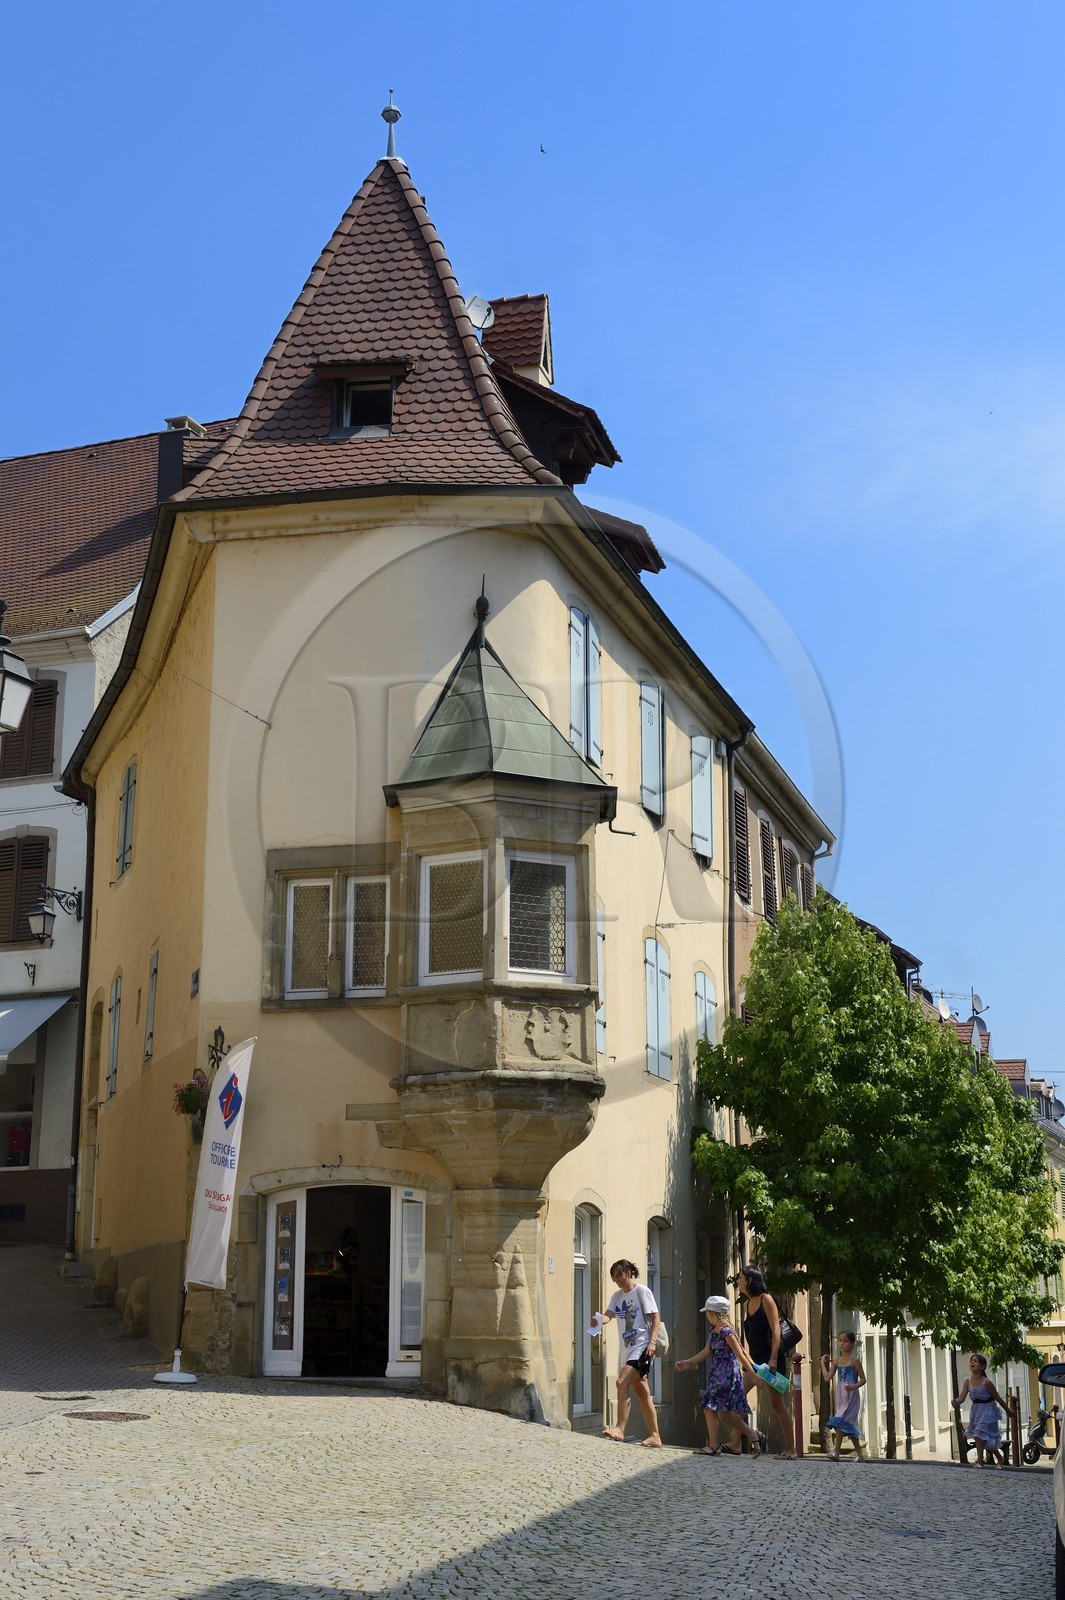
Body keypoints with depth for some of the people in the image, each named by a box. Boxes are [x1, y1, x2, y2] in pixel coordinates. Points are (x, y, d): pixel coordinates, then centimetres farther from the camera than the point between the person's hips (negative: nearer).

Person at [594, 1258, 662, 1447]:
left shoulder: (642, 1292, -6)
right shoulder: (617, 1295, 13)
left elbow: (655, 1318, -8)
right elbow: (608, 1315, -1)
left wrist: (652, 1341, -19)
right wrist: (599, 1319, -24)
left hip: (642, 1346, -8)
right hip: (627, 1348, 8)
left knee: (622, 1382, -21)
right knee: (642, 1393, 10)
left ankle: (619, 1428, -20)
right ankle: (655, 1437, 15)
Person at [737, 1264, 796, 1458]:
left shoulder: (766, 1299, -6)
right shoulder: (748, 1304, 16)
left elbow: (776, 1330, -14)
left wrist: (773, 1359, -22)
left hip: (770, 1358, -8)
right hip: (755, 1360, 8)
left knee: (777, 1403, -6)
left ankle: (790, 1450, -2)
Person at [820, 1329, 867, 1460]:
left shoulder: (854, 1360, -6)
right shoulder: (837, 1361, 11)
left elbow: (863, 1379, -5)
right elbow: (827, 1378, 6)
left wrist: (854, 1386, -23)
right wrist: (823, 1363, 13)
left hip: (851, 1396, -7)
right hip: (841, 1396, 7)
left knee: (839, 1421, -17)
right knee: (849, 1425, 9)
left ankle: (836, 1451, -16)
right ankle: (859, 1454, 15)